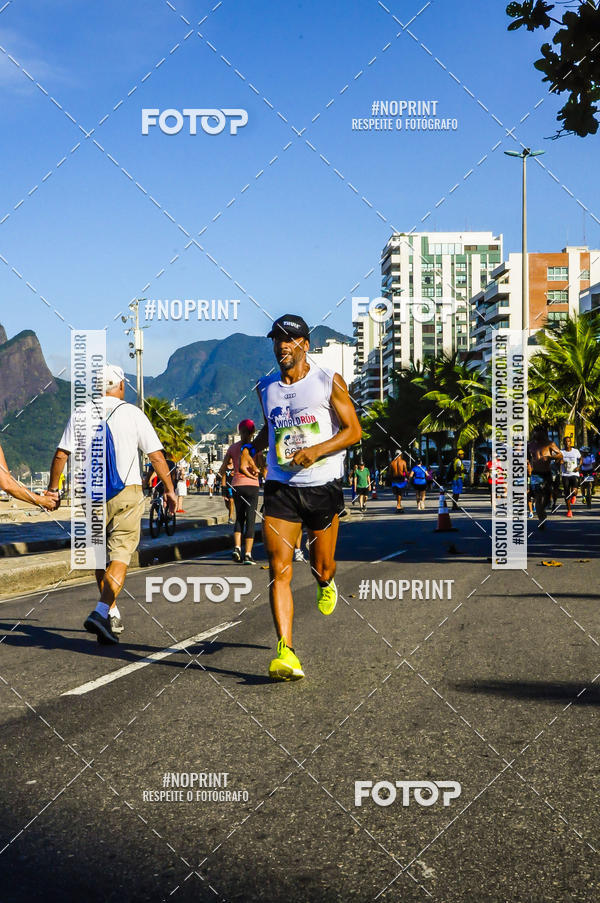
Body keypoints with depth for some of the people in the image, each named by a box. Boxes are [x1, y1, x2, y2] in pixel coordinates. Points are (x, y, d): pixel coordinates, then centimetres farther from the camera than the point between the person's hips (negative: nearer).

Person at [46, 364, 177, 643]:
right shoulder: (133, 413, -1)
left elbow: (61, 455, 0)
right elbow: (157, 456, -3)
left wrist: (52, 488, 11)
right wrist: (170, 490, 6)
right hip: (127, 493, -3)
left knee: (100, 555, 16)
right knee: (120, 555, -4)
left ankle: (113, 614, 23)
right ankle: (101, 613, -22)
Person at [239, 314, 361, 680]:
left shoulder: (329, 381, -3)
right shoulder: (266, 387, 10)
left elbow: (354, 430, -5)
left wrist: (317, 450, -19)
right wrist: (251, 448, 7)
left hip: (323, 485, -2)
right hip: (280, 486, 2)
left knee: (321, 567, 9)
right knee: (279, 569, -11)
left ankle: (327, 583, 49)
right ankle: (286, 652, -13)